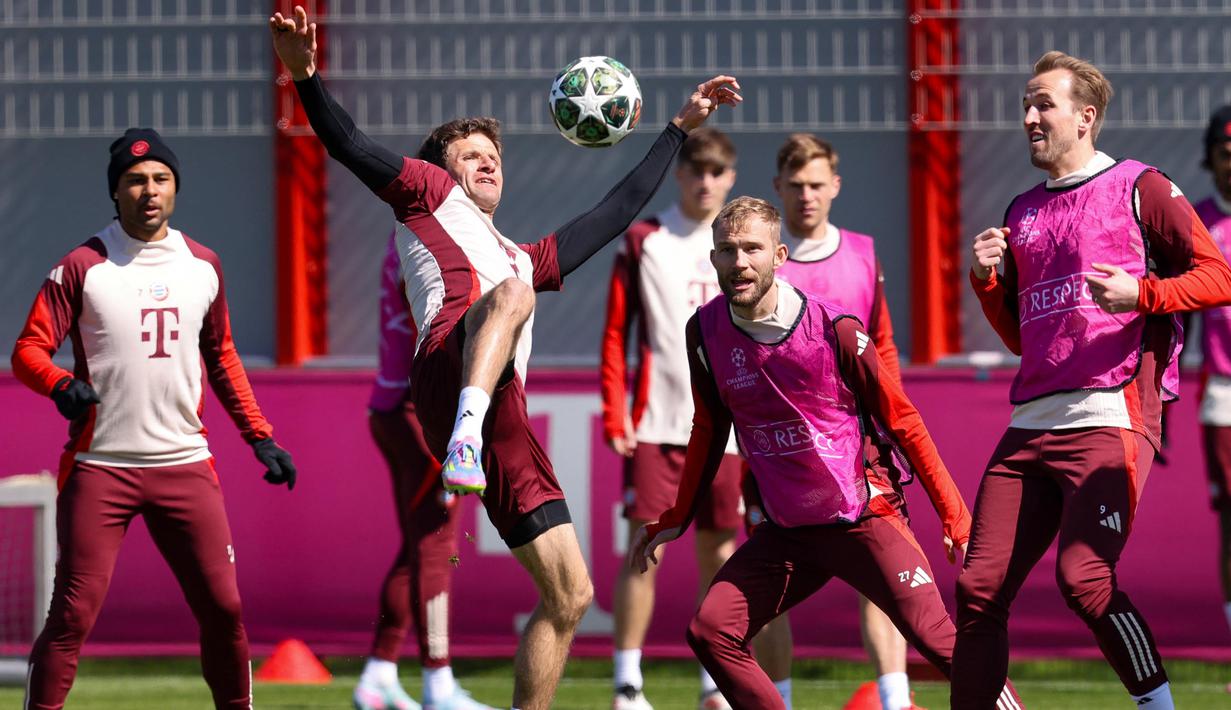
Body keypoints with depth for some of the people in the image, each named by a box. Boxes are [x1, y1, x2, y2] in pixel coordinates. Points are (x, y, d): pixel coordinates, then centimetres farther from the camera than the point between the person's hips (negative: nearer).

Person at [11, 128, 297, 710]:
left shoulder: (202, 266, 12)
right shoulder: (82, 267, -2)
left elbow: (221, 358, 22)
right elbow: (29, 350, -5)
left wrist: (260, 437, 16)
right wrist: (61, 385, -27)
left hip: (184, 462, 4)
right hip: (99, 465, -4)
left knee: (223, 608, 1)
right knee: (74, 614, -8)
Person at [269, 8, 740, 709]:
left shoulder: (525, 258, 42)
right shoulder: (430, 194, 26)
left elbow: (618, 211, 49)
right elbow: (350, 145, 12)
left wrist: (680, 128, 52)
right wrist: (307, 76, -6)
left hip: (507, 426, 7)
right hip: (449, 376, -7)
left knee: (569, 595, 2)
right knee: (511, 292, -37)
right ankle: (465, 437, -60)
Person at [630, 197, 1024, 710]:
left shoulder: (833, 329, -15)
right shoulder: (705, 332, -2)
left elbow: (902, 420, -6)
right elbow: (709, 431, 15)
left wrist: (954, 516, -5)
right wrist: (674, 521, 18)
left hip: (865, 516, -5)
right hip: (786, 529, 5)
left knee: (938, 640, -15)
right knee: (711, 632, -7)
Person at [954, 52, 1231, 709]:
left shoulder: (1139, 189, 3)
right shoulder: (1021, 212, 22)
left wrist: (1140, 293, -17)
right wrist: (986, 279, 10)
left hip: (1111, 417, -7)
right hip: (1031, 425, 7)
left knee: (1083, 578, -21)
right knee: (979, 587, -1)